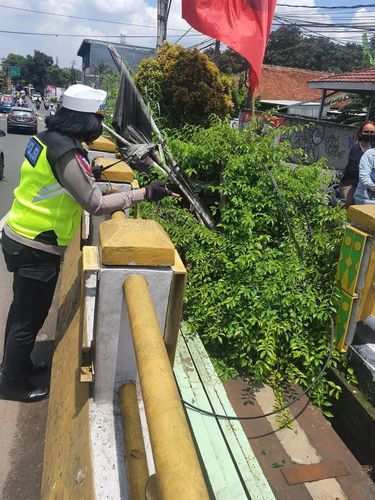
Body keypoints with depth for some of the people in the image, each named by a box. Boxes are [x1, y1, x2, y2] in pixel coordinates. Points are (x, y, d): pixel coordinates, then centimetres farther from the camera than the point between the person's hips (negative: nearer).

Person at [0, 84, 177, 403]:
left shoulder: (49, 136, 4)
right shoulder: (66, 153, -25)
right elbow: (97, 205, -23)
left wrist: (86, 173, 16)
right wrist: (144, 193, -18)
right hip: (37, 248, -9)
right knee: (30, 318, 8)